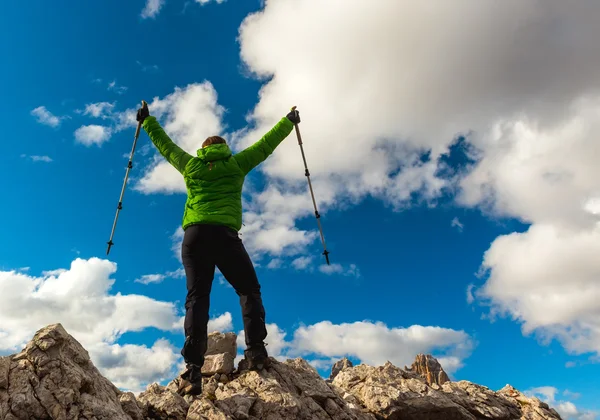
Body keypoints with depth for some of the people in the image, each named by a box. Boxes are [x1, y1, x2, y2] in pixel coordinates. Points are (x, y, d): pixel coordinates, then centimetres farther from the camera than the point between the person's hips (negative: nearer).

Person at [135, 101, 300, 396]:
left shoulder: (190, 165, 19)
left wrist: (147, 121, 48)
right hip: (225, 234, -2)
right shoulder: (236, 164, 14)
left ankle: (193, 368, -12)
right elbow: (266, 144, 21)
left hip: (194, 235, 2)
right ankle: (255, 350, -7)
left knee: (197, 298, 0)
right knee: (249, 291, 9)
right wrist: (289, 121, 34)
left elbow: (164, 144, 32)